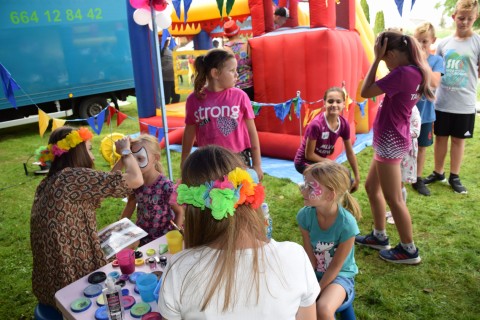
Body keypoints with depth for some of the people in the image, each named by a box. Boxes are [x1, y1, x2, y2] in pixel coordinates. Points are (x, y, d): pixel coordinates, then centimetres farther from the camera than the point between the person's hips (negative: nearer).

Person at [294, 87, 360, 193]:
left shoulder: (344, 124, -11)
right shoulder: (316, 124, -30)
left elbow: (350, 152, 0)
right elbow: (309, 154, -21)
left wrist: (357, 178, 3)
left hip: (320, 161, 7)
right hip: (304, 162, -7)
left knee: (348, 183, 3)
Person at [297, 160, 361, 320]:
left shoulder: (346, 224, -28)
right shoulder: (305, 215, -17)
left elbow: (335, 266, -19)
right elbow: (310, 258, -11)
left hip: (340, 275, -4)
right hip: (314, 272, 4)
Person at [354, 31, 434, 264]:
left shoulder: (403, 73, -22)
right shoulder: (416, 71, 8)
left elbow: (365, 92, -19)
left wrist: (377, 59, -15)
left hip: (389, 140, -10)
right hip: (392, 139, 10)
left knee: (393, 198, 2)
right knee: (371, 187, 21)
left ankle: (409, 250, 18)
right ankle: (379, 236, 34)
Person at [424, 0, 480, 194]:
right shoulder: (444, 43, 4)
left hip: (464, 104, -2)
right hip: (442, 102, 2)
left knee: (458, 139, 10)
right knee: (440, 137, 12)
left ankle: (454, 177, 24)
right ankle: (438, 173, 29)